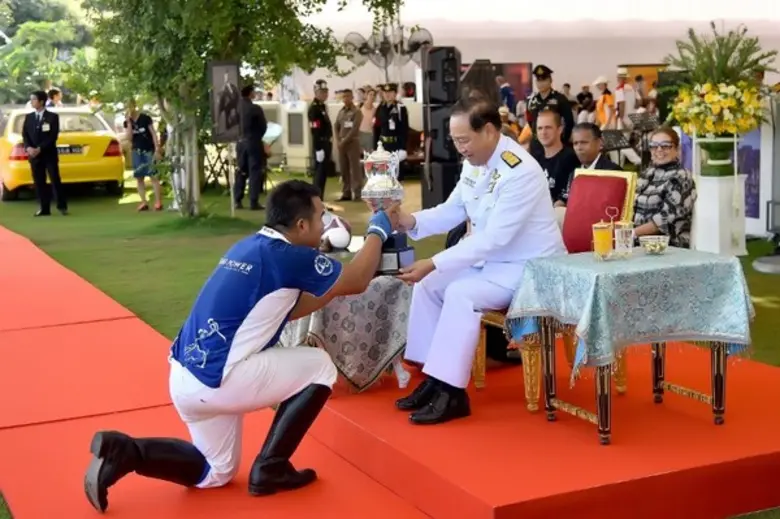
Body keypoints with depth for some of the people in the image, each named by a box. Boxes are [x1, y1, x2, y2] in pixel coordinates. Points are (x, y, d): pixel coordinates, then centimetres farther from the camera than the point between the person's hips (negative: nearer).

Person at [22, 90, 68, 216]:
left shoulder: (53, 117, -1)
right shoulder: (28, 117, 11)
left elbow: (53, 136, -9)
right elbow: (25, 135, 6)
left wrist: (40, 148, -17)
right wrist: (28, 147, -14)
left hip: (49, 154, -4)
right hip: (34, 155, 4)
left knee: (55, 181, -2)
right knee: (39, 182, 3)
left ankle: (62, 206, 7)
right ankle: (44, 208, 7)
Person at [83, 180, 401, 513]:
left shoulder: (253, 247, 13)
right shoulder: (289, 257, -12)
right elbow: (357, 282, 1)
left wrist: (331, 291, 24)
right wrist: (379, 229, 14)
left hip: (187, 378, 9)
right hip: (216, 380, -9)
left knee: (215, 473, 25)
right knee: (319, 367, 5)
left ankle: (123, 451, 6)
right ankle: (269, 468, 6)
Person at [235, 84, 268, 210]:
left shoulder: (238, 107, 1)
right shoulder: (255, 109, -13)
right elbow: (263, 126, -6)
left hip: (241, 142, 5)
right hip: (253, 143, -5)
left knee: (241, 171, 12)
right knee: (255, 172, -1)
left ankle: (237, 201, 11)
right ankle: (253, 202, -5)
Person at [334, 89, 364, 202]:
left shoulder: (356, 112, -4)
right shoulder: (341, 112, 14)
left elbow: (354, 129, -12)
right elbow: (337, 127, 13)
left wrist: (345, 141, -15)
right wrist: (338, 141, -2)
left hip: (353, 143, -6)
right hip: (342, 144, 6)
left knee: (355, 169, -7)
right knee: (344, 169, 6)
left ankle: (358, 194, -6)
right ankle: (346, 193, 11)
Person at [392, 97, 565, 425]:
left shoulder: (520, 172, -27)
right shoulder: (474, 163, -1)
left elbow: (493, 238, -30)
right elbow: (452, 211, 6)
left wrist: (433, 263, -31)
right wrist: (410, 221, -13)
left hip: (529, 268, -9)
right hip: (491, 260, 9)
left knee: (460, 294, -27)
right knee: (427, 285, 0)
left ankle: (451, 393, -18)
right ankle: (433, 378, 4)